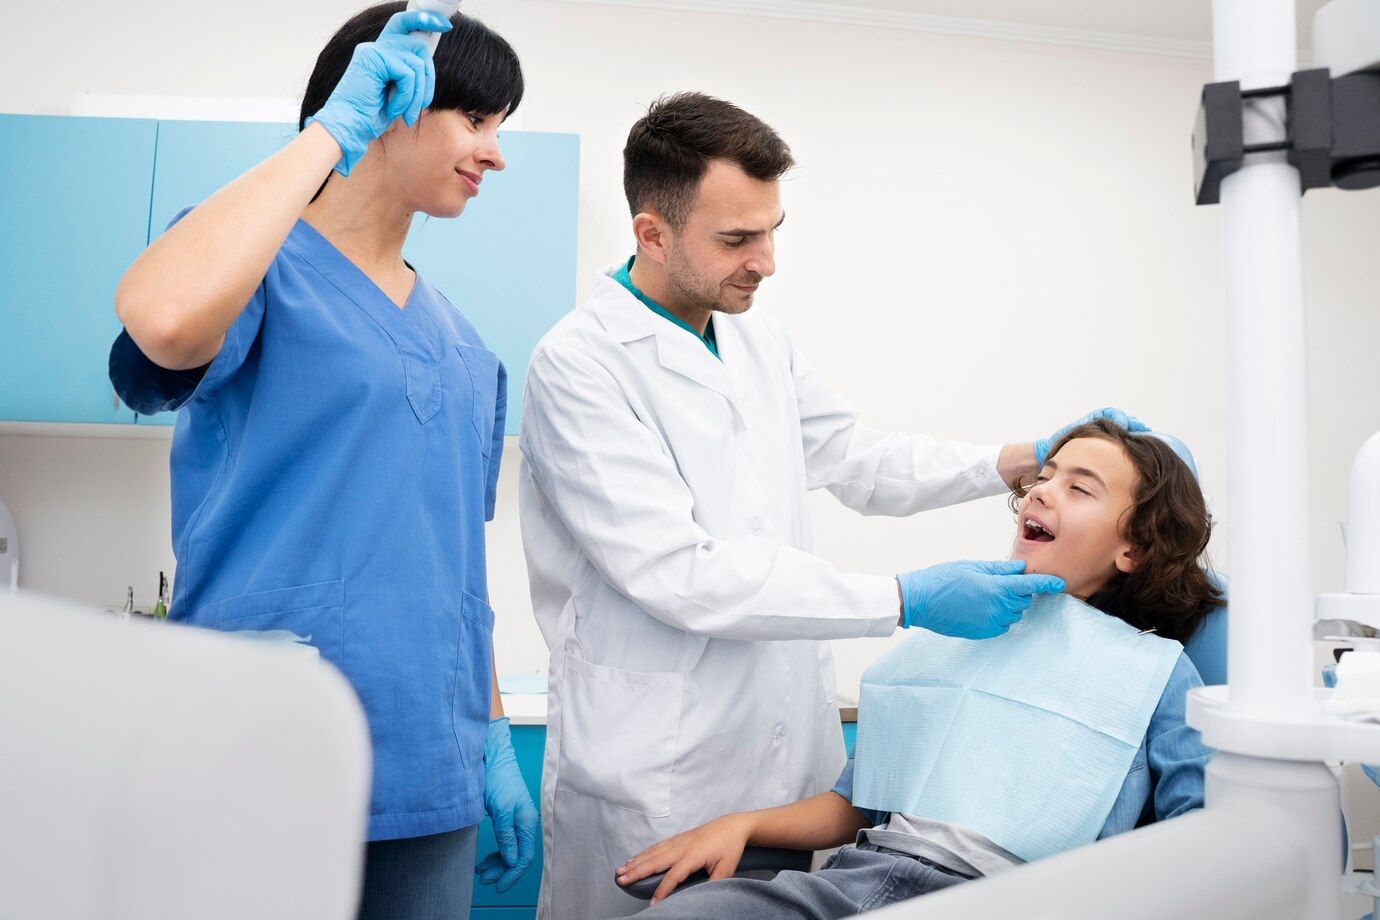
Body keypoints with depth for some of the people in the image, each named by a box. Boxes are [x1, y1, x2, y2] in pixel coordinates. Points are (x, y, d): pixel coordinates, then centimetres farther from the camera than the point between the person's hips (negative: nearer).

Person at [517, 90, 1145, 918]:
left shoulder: (759, 341, 10)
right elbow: (680, 576, -21)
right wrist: (907, 601, -21)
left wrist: (1026, 460, 8)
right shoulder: (581, 367, -15)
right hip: (654, 787, -6)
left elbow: (858, 459, 21)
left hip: (788, 759, 7)